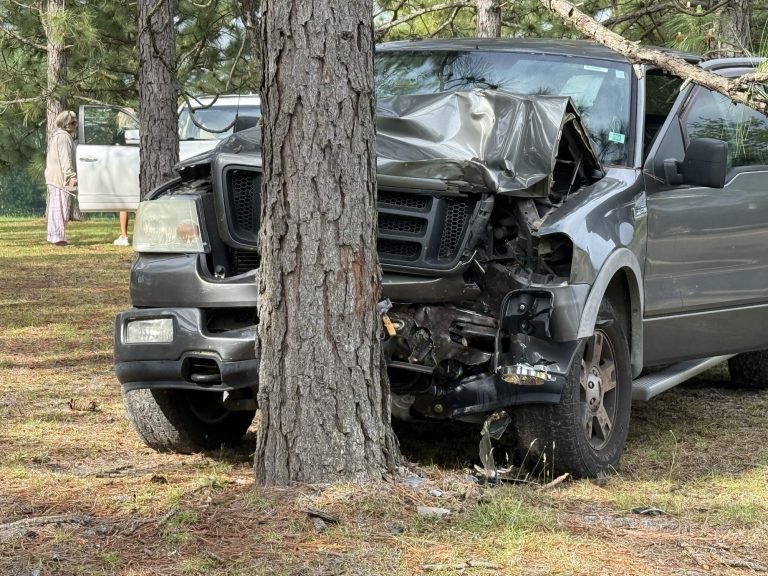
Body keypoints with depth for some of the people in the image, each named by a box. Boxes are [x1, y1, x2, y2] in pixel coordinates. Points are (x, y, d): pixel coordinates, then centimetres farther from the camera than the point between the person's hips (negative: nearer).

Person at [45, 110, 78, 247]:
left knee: (55, 207, 12)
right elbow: (65, 159, -21)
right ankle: (58, 237, -14)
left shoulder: (57, 135, 21)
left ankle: (55, 236, 16)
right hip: (61, 178, -11)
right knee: (61, 207, -11)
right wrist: (72, 175, -25)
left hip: (53, 178, 11)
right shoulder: (63, 137, -13)